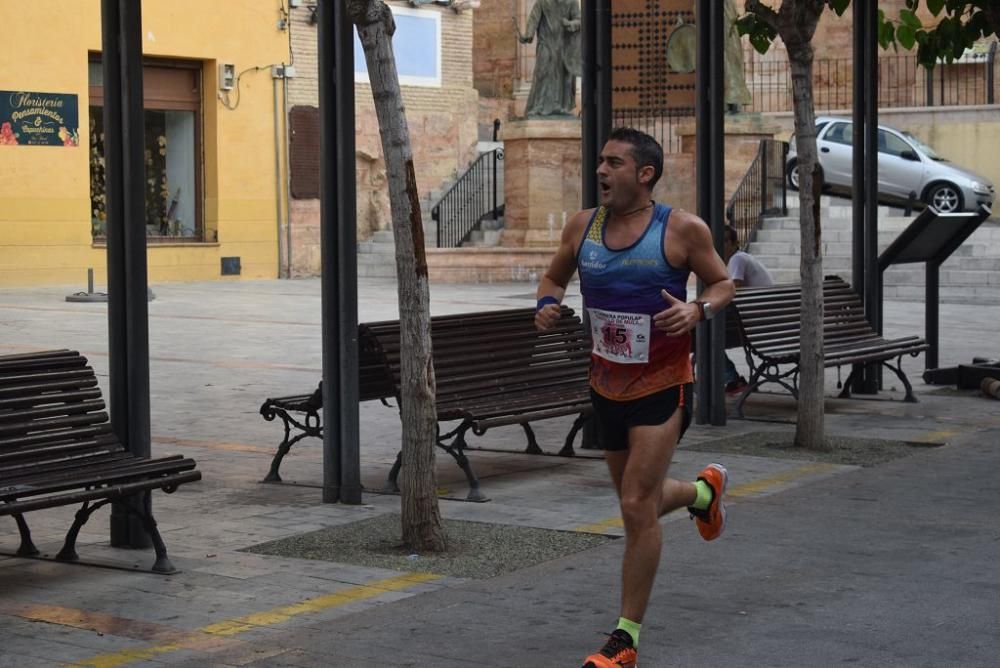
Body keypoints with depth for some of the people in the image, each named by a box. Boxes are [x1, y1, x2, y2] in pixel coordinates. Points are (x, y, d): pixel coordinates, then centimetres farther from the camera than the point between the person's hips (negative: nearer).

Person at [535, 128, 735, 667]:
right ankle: (705, 490, 54)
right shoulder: (582, 226, 0)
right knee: (638, 501, 19)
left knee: (637, 506, -11)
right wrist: (547, 304, -8)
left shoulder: (682, 230, -11)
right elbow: (554, 277, 14)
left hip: (663, 384, -5)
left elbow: (723, 284, 0)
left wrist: (698, 310, -21)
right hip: (607, 384, 5)